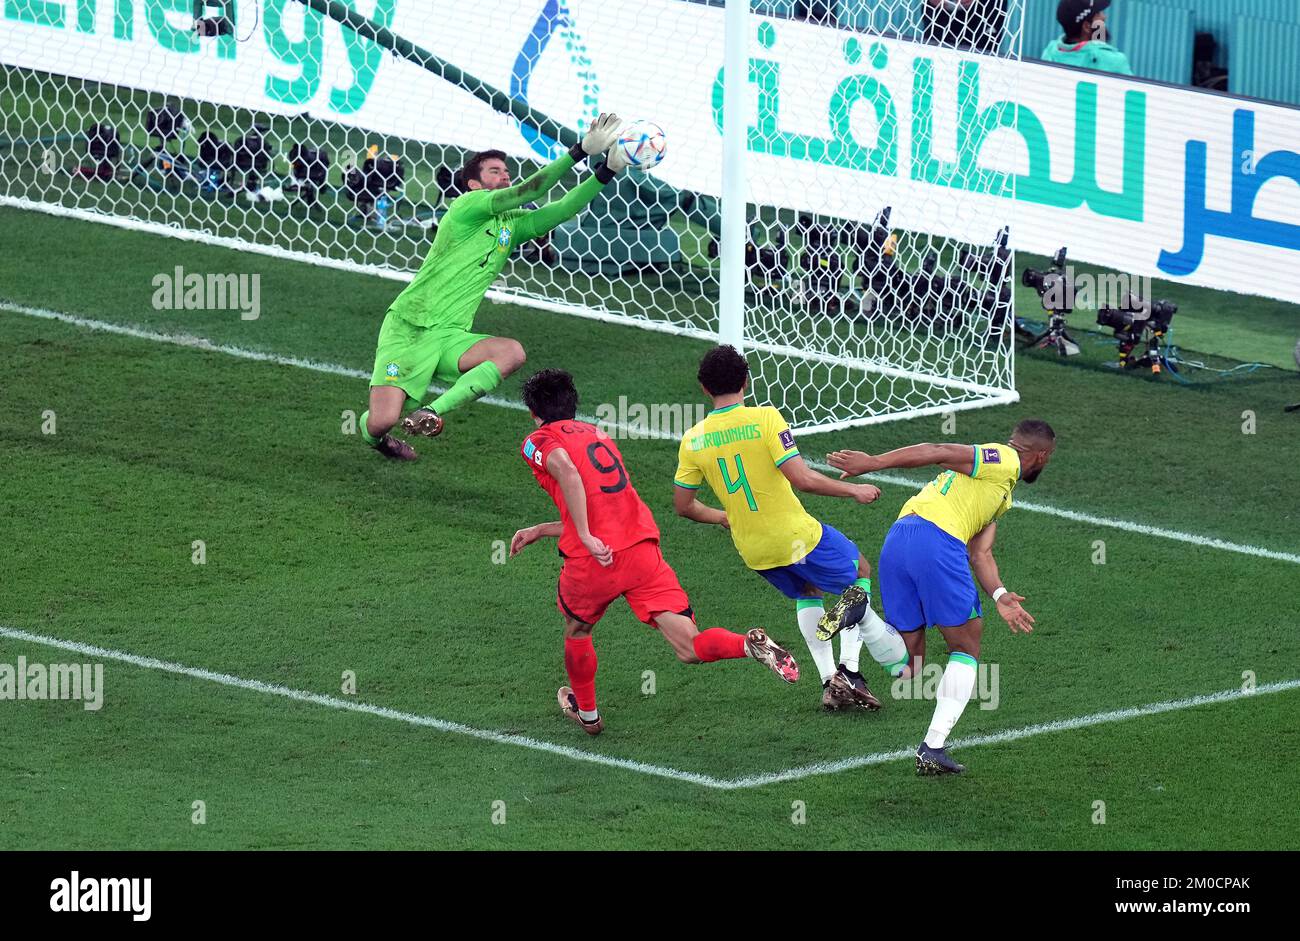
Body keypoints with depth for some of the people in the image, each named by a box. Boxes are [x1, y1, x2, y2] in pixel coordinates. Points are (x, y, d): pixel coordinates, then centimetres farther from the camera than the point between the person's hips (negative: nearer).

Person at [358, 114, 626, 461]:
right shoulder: (468, 206, -8)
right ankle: (370, 432, 23)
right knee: (382, 421, -17)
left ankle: (431, 412, -19)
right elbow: (525, 192, -19)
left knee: (512, 353, -23)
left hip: (448, 337, 6)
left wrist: (608, 170, -9)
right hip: (406, 328, -6)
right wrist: (580, 151, -25)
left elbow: (561, 209, 4)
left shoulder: (511, 224, 13)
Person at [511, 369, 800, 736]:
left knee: (577, 630, 28)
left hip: (592, 561, -4)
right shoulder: (598, 435, 28)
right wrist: (539, 531, 39)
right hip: (641, 550, 4)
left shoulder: (538, 442, 7)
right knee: (689, 648, -4)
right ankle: (751, 644, -30)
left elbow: (566, 470, -18)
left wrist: (585, 536, -20)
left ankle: (586, 712, 44)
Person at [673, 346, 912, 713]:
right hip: (796, 536, -5)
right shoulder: (764, 418, -17)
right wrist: (853, 490, -8)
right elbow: (801, 478, -22)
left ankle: (831, 682, 20)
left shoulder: (693, 441, -2)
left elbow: (683, 505, 5)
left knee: (807, 594, 30)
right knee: (860, 573, 18)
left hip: (752, 551, 5)